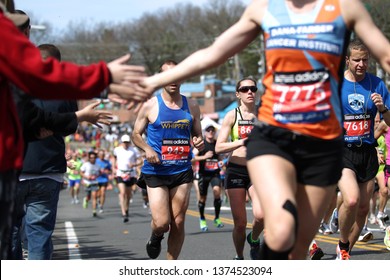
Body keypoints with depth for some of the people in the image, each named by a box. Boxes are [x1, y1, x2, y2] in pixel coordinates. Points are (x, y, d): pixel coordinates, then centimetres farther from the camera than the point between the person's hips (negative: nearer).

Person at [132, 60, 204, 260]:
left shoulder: (191, 106, 8)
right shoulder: (150, 106, -1)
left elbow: (197, 134, 19)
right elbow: (136, 134, 6)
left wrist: (199, 143, -5)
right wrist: (147, 149, -14)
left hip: (182, 170, 3)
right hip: (156, 171, -3)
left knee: (178, 223, 3)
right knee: (161, 223, -10)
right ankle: (155, 237, 27)